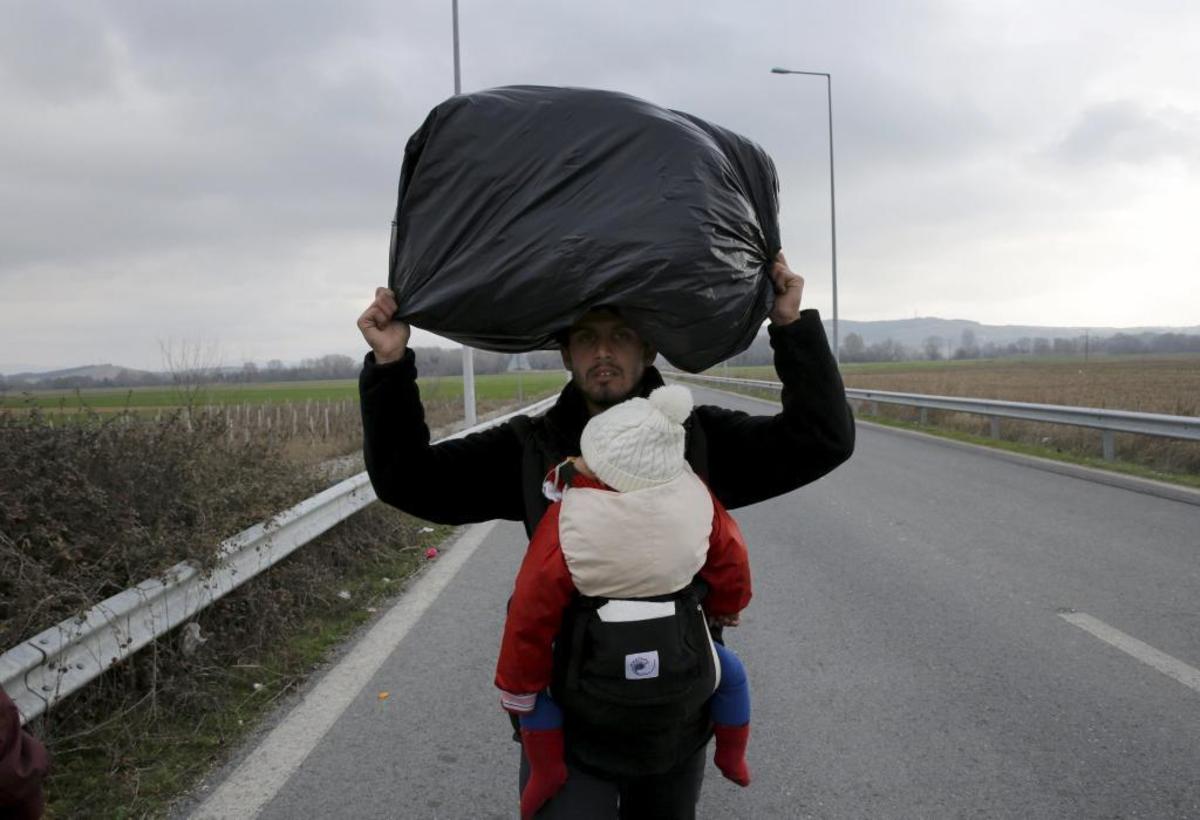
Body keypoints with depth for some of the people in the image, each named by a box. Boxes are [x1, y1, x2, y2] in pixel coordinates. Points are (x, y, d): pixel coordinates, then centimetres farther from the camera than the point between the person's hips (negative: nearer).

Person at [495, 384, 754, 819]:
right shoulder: (693, 495, -11)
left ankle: (546, 772, 20)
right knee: (731, 671, 33)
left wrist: (517, 687, 1)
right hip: (683, 679, 3)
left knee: (530, 681, 22)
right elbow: (730, 561, 5)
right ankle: (731, 759, 45)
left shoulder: (566, 521, -19)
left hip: (600, 689, -2)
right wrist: (726, 606, 27)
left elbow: (532, 612, -13)